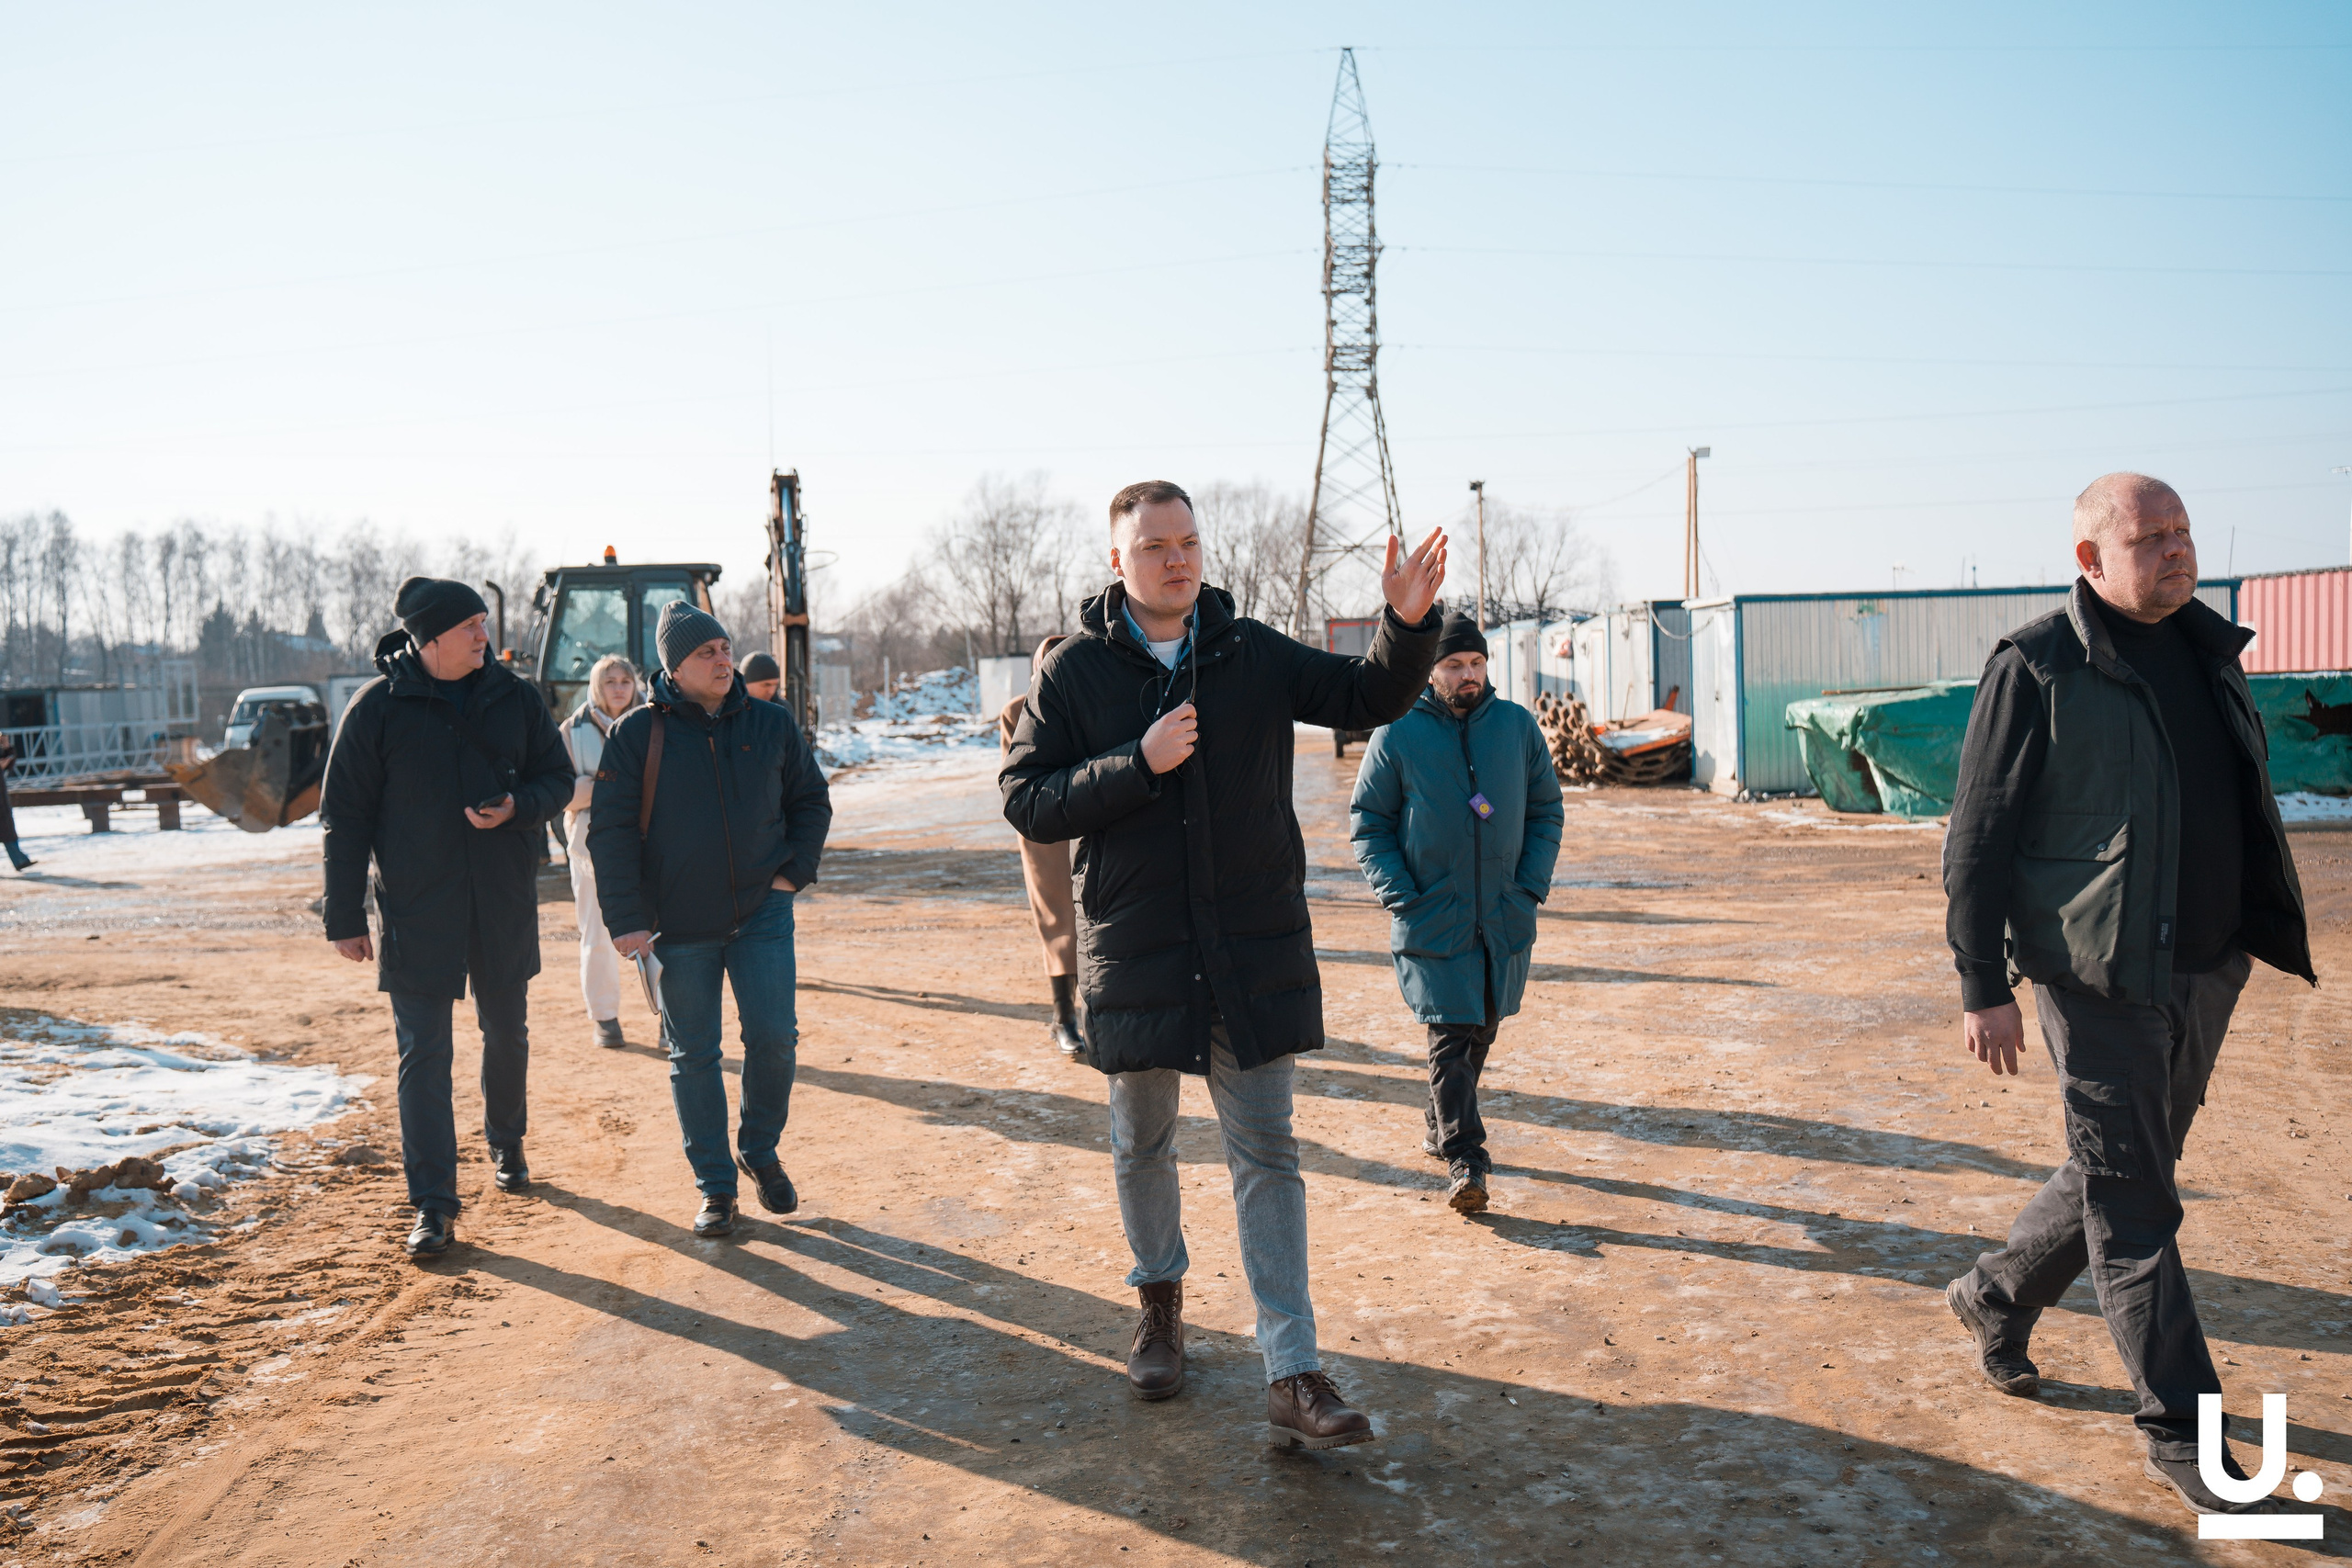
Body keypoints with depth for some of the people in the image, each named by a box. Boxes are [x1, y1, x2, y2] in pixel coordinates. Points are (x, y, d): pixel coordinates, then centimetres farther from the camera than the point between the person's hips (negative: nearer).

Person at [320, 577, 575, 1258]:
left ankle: (505, 1142, 42)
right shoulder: (378, 707, -6)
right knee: (423, 1053, -2)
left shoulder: (515, 697, 2)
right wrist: (345, 916, -4)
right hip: (415, 908, -3)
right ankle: (433, 1205, 4)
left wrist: (518, 806, -15)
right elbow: (344, 816, -2)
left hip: (504, 903, 3)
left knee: (507, 1032, 17)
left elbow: (559, 778, 9)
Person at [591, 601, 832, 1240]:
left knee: (774, 1037, -4)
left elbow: (811, 802, 16)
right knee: (693, 1055, 5)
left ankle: (761, 1150, 22)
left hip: (762, 912, 1)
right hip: (679, 923, -1)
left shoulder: (771, 725, 3)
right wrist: (626, 918, -10)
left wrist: (794, 871, 2)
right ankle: (714, 1186, 18)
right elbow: (611, 829, -4)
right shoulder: (639, 733, -4)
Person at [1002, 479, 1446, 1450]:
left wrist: (1409, 624, -18)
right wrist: (1138, 763, -19)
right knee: (1142, 1146, 16)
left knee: (1266, 1154, 2)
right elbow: (1025, 802, -6)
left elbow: (1369, 697, 1)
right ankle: (1160, 1300, 42)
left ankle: (1293, 1378, 4)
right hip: (1136, 950, 0)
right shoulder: (1074, 672, -3)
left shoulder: (1255, 655, 2)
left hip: (1256, 949, 1)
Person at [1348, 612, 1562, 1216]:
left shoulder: (1518, 726, 4)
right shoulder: (1397, 735, -5)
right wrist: (1401, 896, -10)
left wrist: (1532, 886, 0)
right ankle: (1464, 1160, -5)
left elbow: (1546, 810, 12)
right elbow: (1367, 822, 1)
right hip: (1432, 919, -4)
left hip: (1505, 918, 4)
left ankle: (1441, 1127, 35)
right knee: (1450, 1039, -9)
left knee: (1480, 1033, 15)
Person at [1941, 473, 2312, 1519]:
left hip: (2203, 972, 7)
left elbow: (2238, 813, 21)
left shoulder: (2207, 653, 11)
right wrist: (1983, 985, -13)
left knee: (2122, 1174, 16)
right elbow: (1976, 836, -10)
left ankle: (1996, 1295, 38)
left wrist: (2239, 951, 18)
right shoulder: (2037, 669, -10)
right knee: (2131, 1202, 0)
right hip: (2100, 975, -7)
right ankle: (2180, 1432, 10)